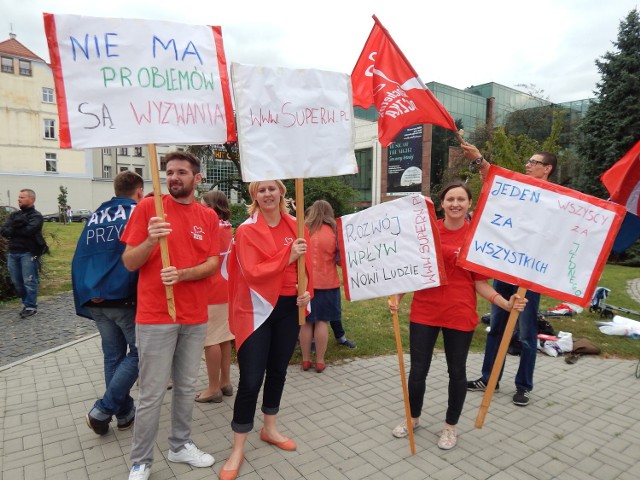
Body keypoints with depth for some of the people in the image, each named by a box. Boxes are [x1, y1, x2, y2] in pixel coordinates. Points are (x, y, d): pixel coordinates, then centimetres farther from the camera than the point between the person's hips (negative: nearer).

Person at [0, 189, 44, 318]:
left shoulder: (36, 216, -2)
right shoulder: (14, 215, 16)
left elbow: (29, 230, -19)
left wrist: (13, 230, -5)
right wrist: (19, 227, -13)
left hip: (28, 253, -6)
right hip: (12, 253, 6)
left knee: (29, 281, -4)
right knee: (17, 282, 11)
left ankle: (31, 306, 5)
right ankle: (26, 303, 24)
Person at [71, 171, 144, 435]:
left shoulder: (95, 216, 13)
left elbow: (79, 259, 9)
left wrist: (86, 295, 9)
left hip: (96, 301, 6)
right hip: (125, 299, -6)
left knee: (113, 356, 15)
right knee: (137, 353, 8)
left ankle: (124, 412, 25)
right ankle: (103, 409, 3)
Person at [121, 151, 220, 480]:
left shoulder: (208, 216, 6)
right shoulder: (148, 207, -4)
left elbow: (212, 264, 0)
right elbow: (129, 262, -6)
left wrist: (181, 274, -18)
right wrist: (151, 240, -25)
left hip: (195, 317, 4)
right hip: (155, 317, -4)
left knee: (186, 387, 16)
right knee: (151, 394, 4)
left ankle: (180, 446, 34)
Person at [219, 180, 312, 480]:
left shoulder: (296, 227, 5)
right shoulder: (246, 230, -9)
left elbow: (307, 264, 11)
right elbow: (251, 273, -19)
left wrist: (307, 291, -6)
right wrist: (288, 256, -23)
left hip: (288, 308, 5)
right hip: (257, 310, -5)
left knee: (278, 371, 18)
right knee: (251, 380, -4)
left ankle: (269, 429, 39)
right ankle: (237, 450, 14)